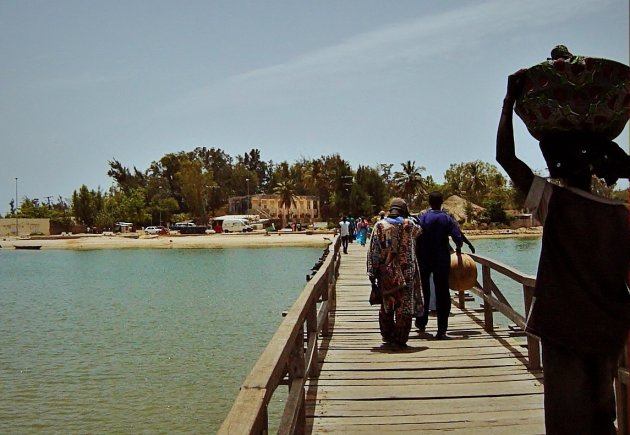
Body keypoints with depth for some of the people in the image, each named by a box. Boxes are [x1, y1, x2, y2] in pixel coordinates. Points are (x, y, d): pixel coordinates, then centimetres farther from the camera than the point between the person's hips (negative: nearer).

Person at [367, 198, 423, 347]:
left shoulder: (379, 225, -2)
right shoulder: (409, 224, -3)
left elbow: (373, 251, -4)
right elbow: (419, 231, 22)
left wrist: (372, 273, 0)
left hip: (385, 273, 2)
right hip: (406, 273, -2)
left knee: (386, 304, 18)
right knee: (404, 306, 5)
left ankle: (387, 335, 28)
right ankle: (401, 339, 4)